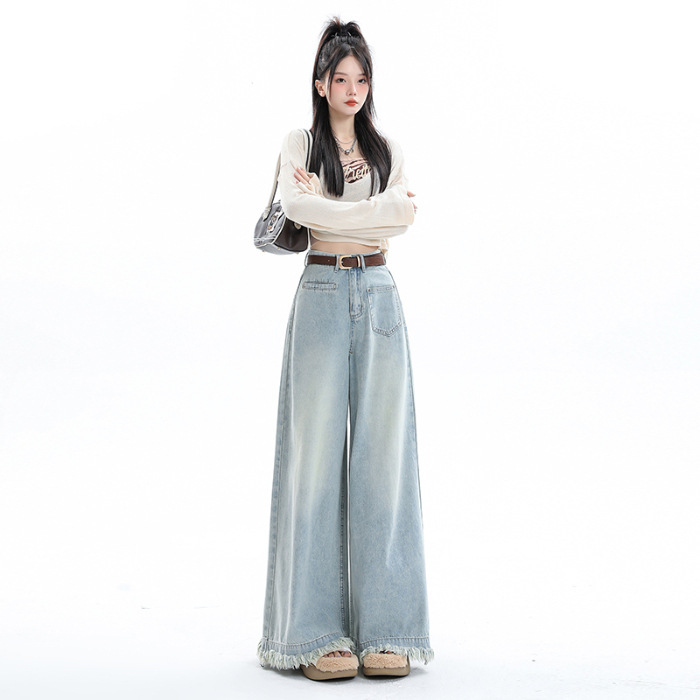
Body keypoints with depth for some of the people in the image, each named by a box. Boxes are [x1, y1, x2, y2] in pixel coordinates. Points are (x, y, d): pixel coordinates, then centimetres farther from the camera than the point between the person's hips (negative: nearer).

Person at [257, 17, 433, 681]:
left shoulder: (388, 150, 16)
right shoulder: (299, 144, 9)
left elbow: (400, 216, -3)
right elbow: (295, 205, -12)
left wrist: (325, 202, -6)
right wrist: (375, 212, -9)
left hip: (378, 295, 2)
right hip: (321, 295, -2)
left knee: (382, 450, -2)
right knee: (317, 449, -5)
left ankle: (386, 629, 3)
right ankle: (319, 633, -1)